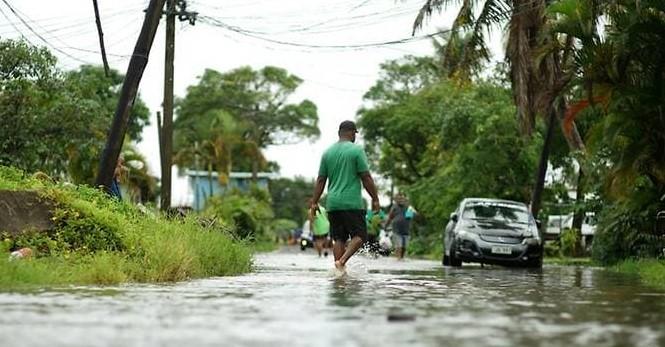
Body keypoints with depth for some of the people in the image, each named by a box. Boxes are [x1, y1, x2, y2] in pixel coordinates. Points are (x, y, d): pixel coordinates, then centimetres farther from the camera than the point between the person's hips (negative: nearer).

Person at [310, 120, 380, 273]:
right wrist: (375, 199, -1)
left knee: (339, 239, 8)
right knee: (359, 236, -1)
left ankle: (339, 270, 2)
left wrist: (314, 202, 14)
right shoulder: (356, 150, -4)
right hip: (352, 203, -5)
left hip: (333, 203, 5)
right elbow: (366, 178, -6)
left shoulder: (328, 152, 11)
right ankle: (342, 261, -20)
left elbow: (320, 180, 11)